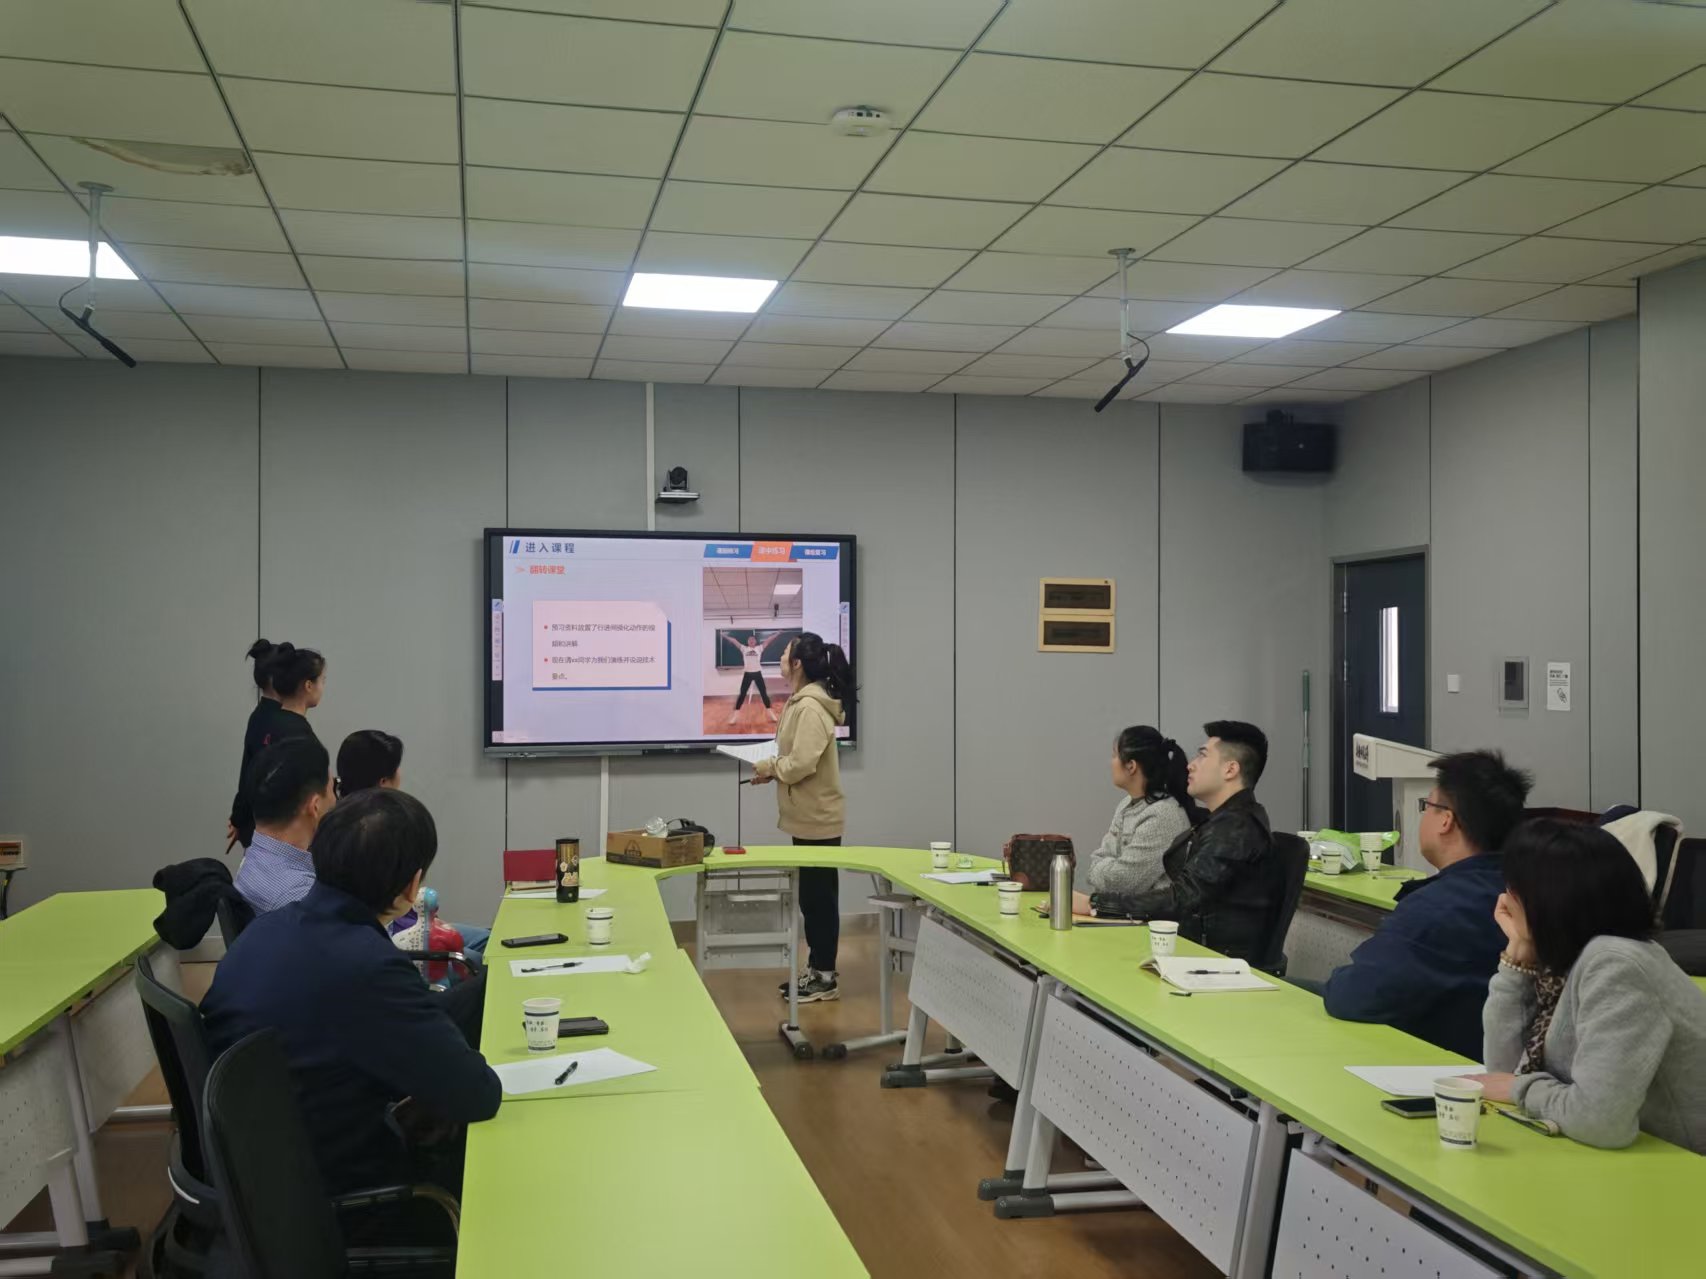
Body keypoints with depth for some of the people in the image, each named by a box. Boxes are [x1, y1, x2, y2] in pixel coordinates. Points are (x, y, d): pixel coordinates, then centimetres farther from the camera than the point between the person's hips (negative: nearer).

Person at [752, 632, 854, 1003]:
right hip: (808, 817, 10)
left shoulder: (811, 707, -20)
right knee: (811, 896, 16)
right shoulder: (804, 701, 11)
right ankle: (815, 970, 25)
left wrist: (772, 768, -9)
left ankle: (825, 978, 9)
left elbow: (803, 763, -26)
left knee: (819, 897, -1)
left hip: (818, 819, -10)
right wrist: (773, 770, 3)